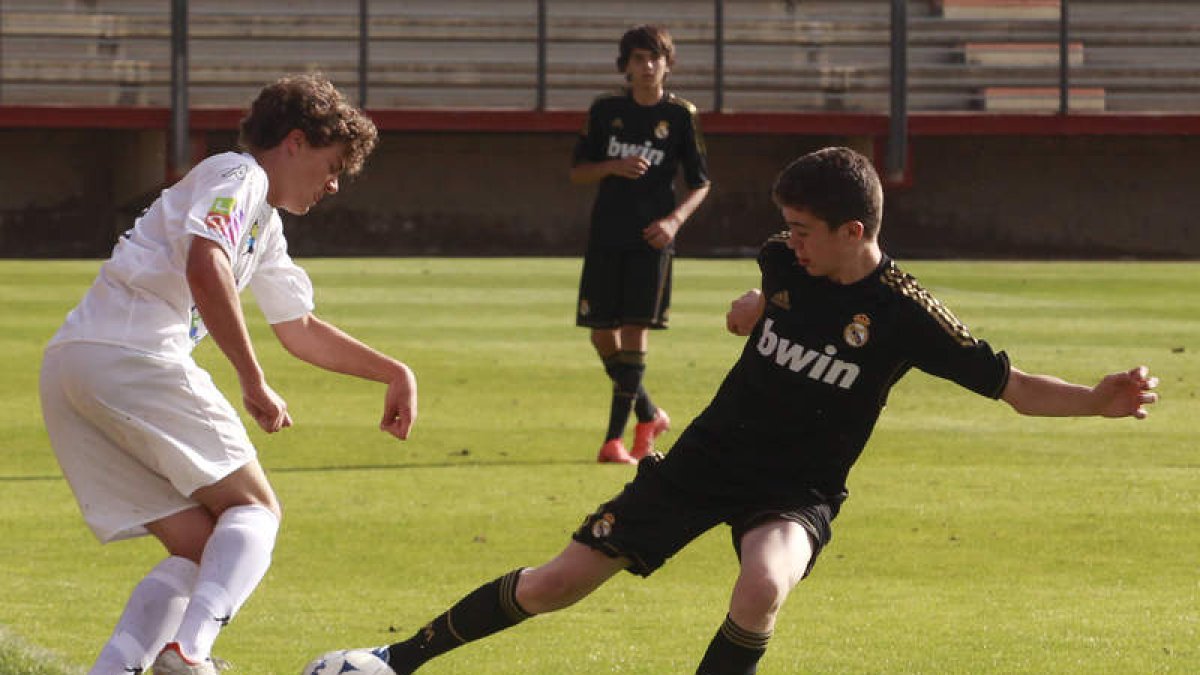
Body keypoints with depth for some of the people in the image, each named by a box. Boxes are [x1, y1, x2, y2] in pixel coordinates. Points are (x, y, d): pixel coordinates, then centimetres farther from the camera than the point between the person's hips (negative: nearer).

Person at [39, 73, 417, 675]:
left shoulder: (265, 225, 31)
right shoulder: (239, 176, 0)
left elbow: (299, 330, 44)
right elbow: (205, 268, -19)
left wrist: (393, 372, 41)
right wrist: (253, 383, -17)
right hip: (131, 355, -9)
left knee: (200, 547, 9)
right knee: (254, 510, -2)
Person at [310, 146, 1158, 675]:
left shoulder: (902, 312, -19)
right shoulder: (786, 263, -5)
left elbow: (1010, 384, -19)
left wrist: (1097, 400, -33)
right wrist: (754, 307, 1)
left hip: (797, 491, -4)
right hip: (708, 458, 4)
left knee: (762, 587, -39)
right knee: (556, 584, 0)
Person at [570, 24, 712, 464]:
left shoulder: (680, 116, 0)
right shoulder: (606, 111, 6)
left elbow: (700, 184, 5)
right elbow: (577, 172, 10)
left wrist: (675, 219, -13)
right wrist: (613, 167, -10)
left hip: (650, 240, -3)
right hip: (606, 237, 3)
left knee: (635, 332, -10)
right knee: (603, 336, 4)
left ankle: (615, 438, -8)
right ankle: (649, 416, 25)